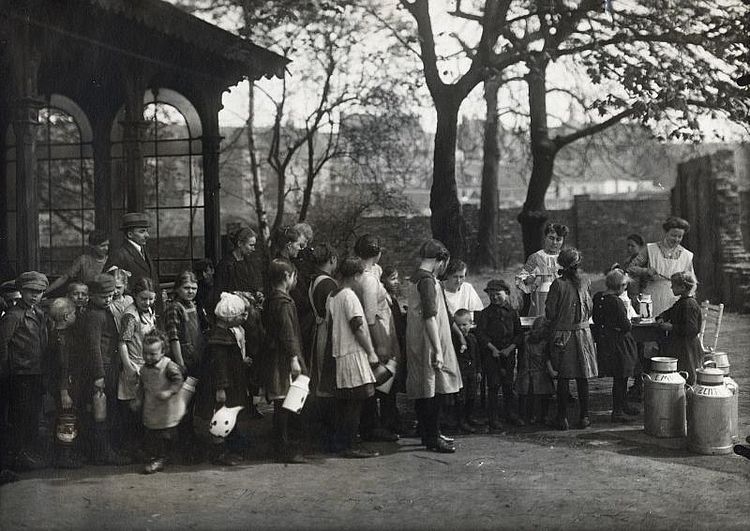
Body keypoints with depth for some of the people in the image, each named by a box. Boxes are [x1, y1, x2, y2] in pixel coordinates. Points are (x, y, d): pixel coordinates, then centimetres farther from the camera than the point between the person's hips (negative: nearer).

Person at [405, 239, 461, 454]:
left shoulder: (415, 278, 14)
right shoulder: (427, 280, -17)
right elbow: (430, 317, -22)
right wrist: (438, 351, -23)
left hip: (417, 344, 10)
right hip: (428, 345, -10)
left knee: (423, 391, 13)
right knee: (433, 390, -5)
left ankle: (428, 434, 21)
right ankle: (432, 438, -1)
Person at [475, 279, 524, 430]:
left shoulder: (512, 312, 9)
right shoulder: (485, 313, 2)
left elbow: (519, 333, 7)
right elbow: (480, 334, -5)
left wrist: (510, 348, -7)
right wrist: (493, 348, -15)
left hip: (508, 353, 2)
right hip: (491, 354, -2)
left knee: (508, 384, 7)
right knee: (494, 385, -4)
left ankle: (511, 414, 18)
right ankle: (493, 418, 2)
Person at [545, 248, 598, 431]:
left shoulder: (558, 283, -11)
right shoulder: (586, 282, 1)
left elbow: (550, 312, -8)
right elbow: (590, 309, 10)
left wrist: (553, 325, 11)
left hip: (562, 335, -3)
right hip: (583, 332, 3)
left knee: (563, 378, 3)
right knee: (582, 378, 9)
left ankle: (563, 418, 5)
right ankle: (584, 417, 14)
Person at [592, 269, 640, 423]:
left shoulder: (598, 297, 2)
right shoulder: (616, 302, -23)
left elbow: (596, 319, 12)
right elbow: (626, 326, -21)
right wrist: (628, 324, 0)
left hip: (604, 339, 8)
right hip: (618, 344, -8)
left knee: (621, 376, 21)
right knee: (620, 377, 3)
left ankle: (623, 405, 34)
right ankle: (617, 411, 11)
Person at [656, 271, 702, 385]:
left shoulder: (689, 304, -18)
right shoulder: (681, 302, 13)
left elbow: (691, 330, -24)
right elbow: (669, 312, 27)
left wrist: (671, 327, -17)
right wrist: (661, 318, 5)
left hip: (687, 349, -10)